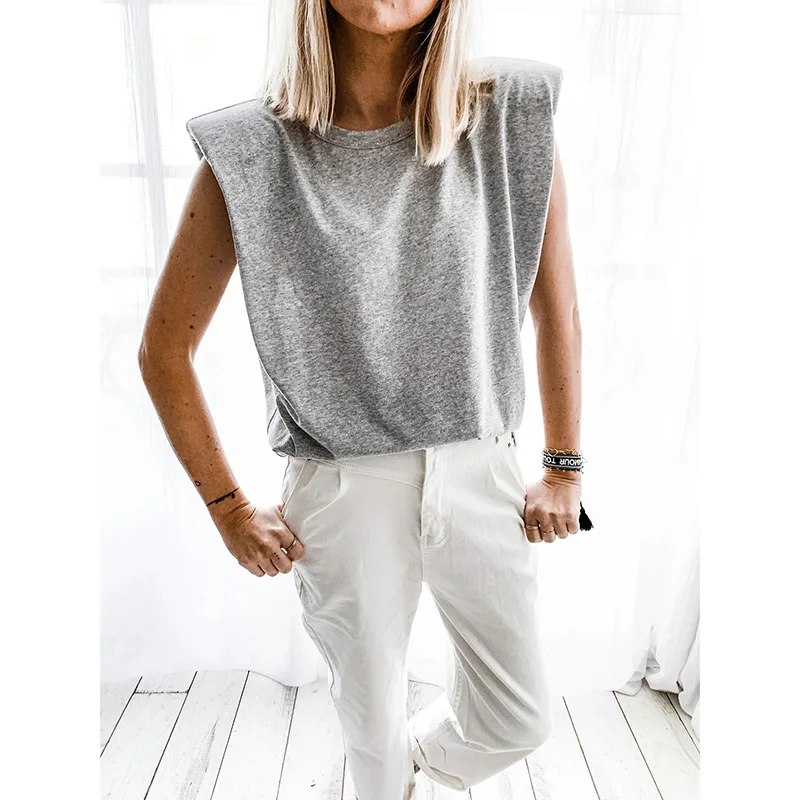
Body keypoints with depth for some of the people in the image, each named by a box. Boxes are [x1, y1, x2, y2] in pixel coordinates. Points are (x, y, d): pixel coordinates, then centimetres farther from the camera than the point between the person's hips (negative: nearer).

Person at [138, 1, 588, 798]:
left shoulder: (511, 114, -4)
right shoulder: (253, 149, -8)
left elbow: (556, 312, 3)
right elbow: (164, 350, -1)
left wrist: (563, 468, 5)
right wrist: (229, 508, -1)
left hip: (479, 471, 3)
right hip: (343, 486, -1)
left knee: (518, 722, 18)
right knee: (373, 723, 18)